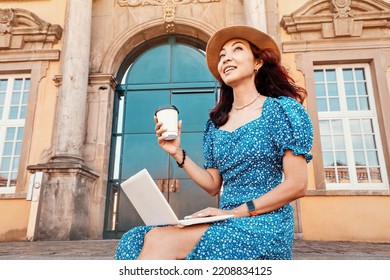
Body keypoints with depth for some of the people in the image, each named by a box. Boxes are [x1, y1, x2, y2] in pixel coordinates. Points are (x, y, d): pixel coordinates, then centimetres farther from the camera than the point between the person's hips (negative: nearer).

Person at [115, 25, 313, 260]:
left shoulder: (281, 109, -3)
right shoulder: (216, 122, 13)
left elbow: (297, 185, -10)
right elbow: (214, 185, 12)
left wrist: (235, 212, -14)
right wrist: (178, 154, 2)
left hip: (264, 226, -5)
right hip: (226, 225, 5)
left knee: (160, 241, -25)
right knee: (136, 239, -17)